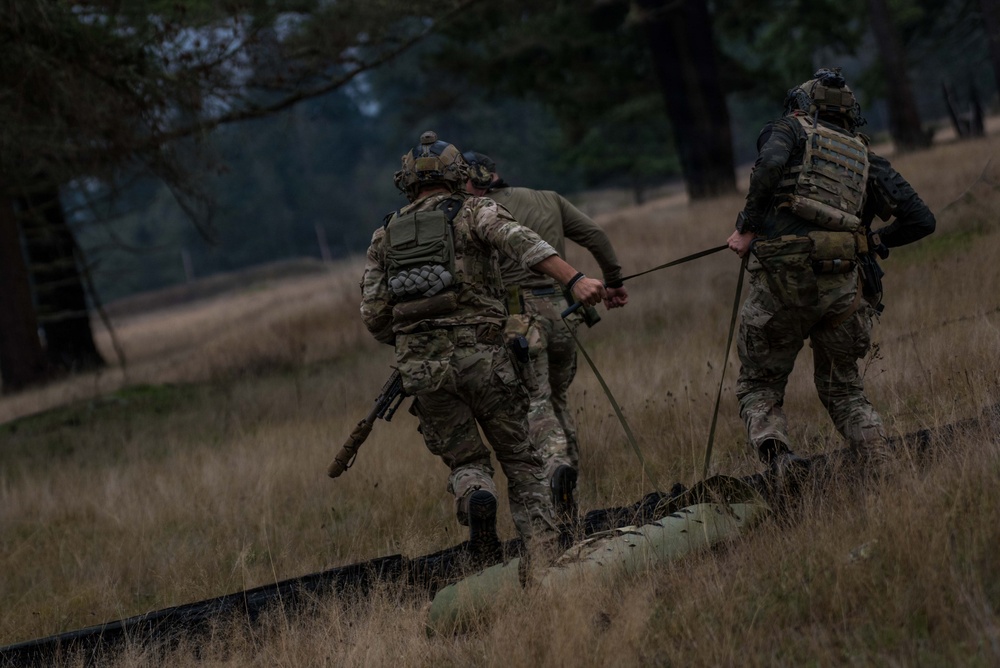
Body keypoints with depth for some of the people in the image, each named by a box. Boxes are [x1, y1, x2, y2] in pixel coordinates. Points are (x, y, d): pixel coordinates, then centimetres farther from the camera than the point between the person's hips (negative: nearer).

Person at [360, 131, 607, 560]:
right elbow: (521, 243, -16)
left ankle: (474, 494, -20)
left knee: (465, 460, 15)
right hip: (480, 356, -2)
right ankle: (544, 548, -7)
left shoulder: (385, 237, 16)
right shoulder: (474, 212, 5)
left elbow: (373, 316, 11)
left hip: (420, 366, 2)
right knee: (519, 458, 10)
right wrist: (574, 280, -27)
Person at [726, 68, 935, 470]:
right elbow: (921, 220, 15)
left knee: (758, 387, 9)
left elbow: (770, 165, -13)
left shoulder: (790, 130, 12)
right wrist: (876, 242, 32)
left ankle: (778, 458, -18)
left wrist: (747, 228, -4)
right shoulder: (866, 158, 22)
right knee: (842, 388, 20)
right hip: (844, 285, 3)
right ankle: (879, 460, -2)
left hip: (785, 275, -3)